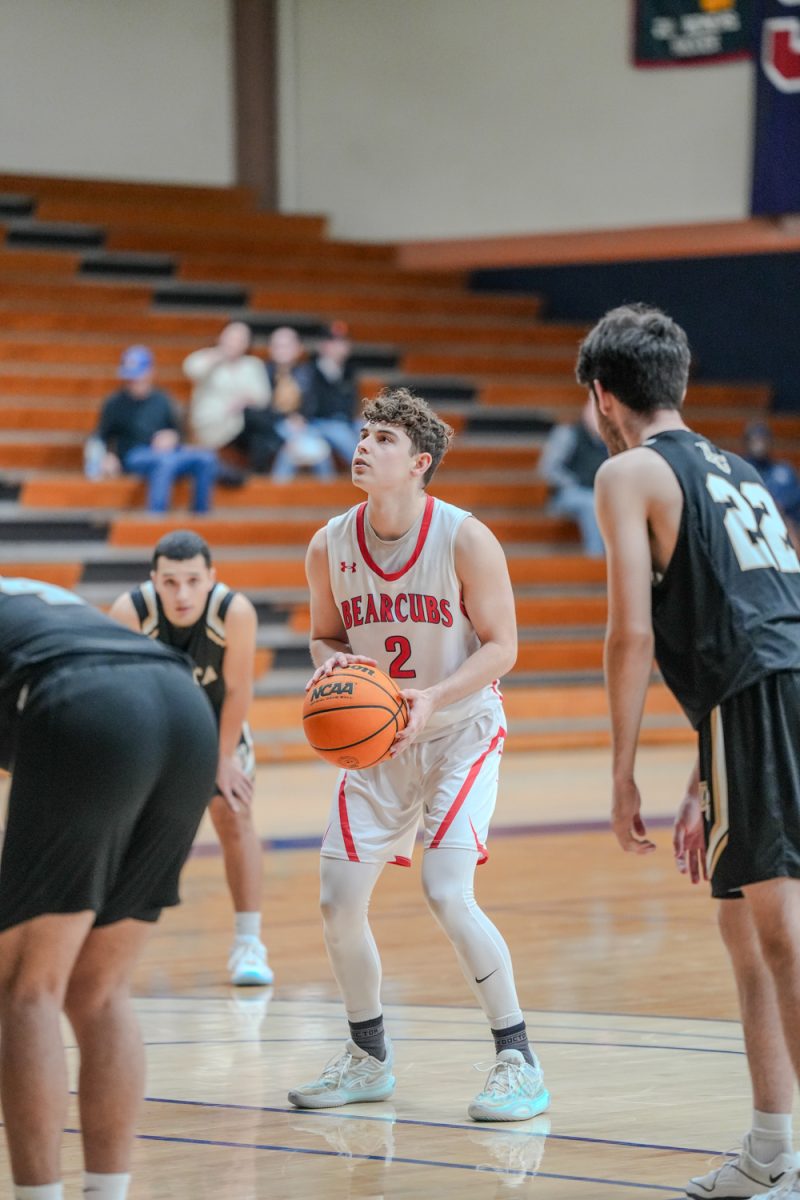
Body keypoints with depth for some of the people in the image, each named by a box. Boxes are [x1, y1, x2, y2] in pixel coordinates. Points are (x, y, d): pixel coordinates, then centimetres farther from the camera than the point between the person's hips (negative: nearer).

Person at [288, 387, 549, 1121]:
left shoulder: (465, 541, -18)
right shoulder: (329, 547, -5)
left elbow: (501, 647, -14)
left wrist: (433, 697, -29)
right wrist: (330, 665, -15)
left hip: (462, 734, -5)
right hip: (376, 739, 5)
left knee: (448, 895, -20)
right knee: (339, 903, 0)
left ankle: (519, 1062, -6)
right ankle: (369, 1059, 22)